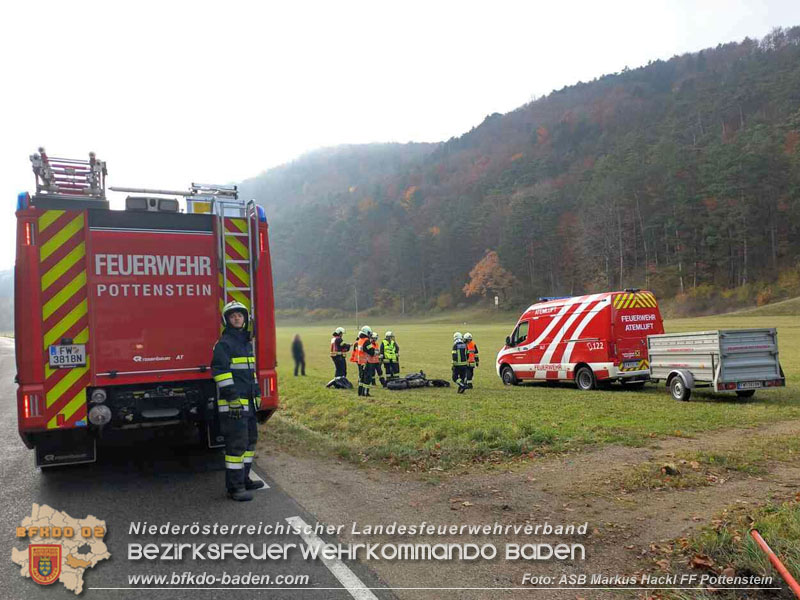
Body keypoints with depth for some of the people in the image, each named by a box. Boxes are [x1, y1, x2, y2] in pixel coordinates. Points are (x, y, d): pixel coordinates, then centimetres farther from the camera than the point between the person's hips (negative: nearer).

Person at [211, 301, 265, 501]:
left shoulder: (247, 342, 18)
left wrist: (256, 393, 22)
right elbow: (221, 372, -17)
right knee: (236, 443, -8)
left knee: (250, 439, 16)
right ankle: (234, 487, 0)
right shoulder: (223, 344, -10)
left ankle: (243, 479, 28)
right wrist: (233, 398, -20)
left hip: (248, 402, 9)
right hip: (233, 403, -9)